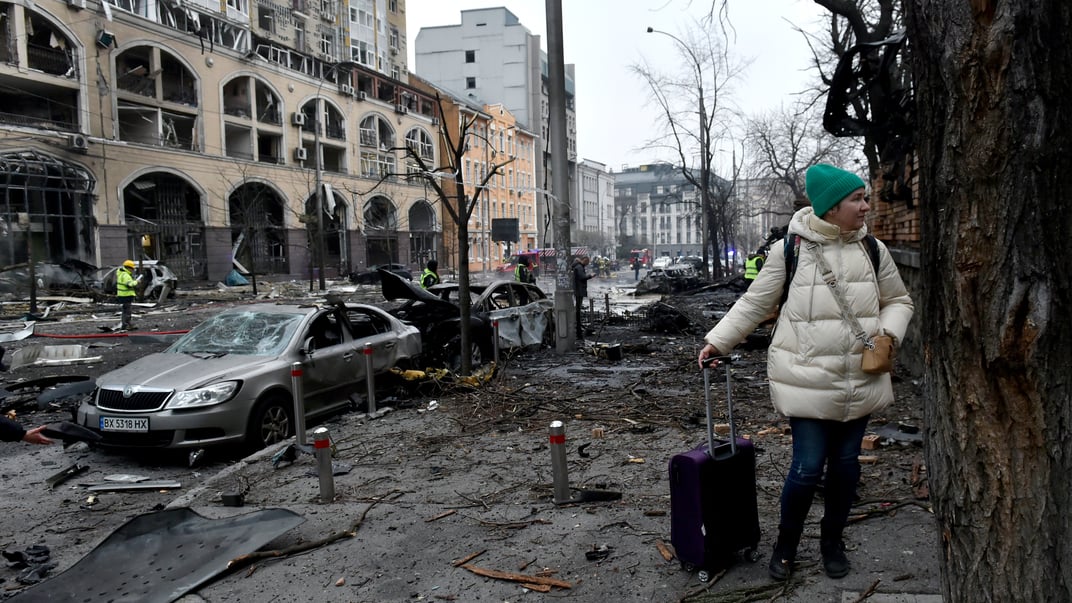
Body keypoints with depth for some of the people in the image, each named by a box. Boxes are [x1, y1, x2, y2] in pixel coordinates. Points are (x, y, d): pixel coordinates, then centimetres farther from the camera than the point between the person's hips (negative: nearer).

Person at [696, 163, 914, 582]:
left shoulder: (873, 250, 5)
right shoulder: (790, 250, -7)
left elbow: (898, 301, 16)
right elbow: (755, 303, 2)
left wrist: (887, 333, -3)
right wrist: (718, 341, -1)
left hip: (860, 382, 4)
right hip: (807, 381, -4)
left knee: (846, 464, 13)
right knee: (808, 466, -3)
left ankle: (832, 541, 35)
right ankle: (786, 544, 22)